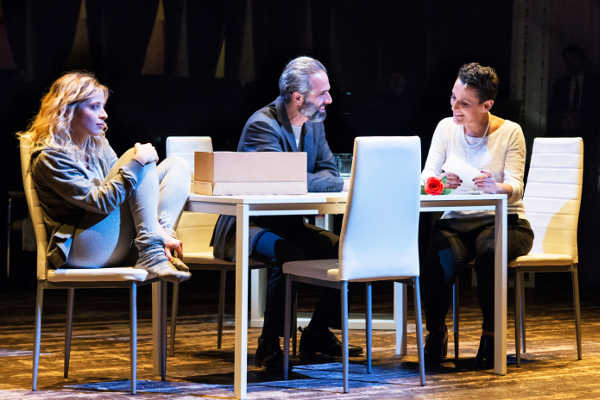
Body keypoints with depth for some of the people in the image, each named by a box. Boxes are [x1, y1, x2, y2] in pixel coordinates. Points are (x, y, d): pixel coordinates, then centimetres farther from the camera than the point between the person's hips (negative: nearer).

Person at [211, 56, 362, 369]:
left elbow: (327, 170, 8)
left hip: (288, 224, 8)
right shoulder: (262, 125, -18)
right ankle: (269, 343, -19)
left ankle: (317, 333, 3)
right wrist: (342, 185, -24)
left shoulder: (314, 123, 8)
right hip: (247, 226, -8)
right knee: (290, 257, -35)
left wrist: (317, 188, -17)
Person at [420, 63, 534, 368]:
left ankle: (490, 335, -17)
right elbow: (425, 179, -1)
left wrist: (498, 188, -36)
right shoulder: (446, 128, 5)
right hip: (456, 221, 2)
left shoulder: (510, 132, -3)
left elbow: (516, 188, -11)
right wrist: (443, 183, -26)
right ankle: (436, 331, -3)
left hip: (503, 221, -2)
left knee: (489, 253, -37)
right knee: (436, 264, -31)